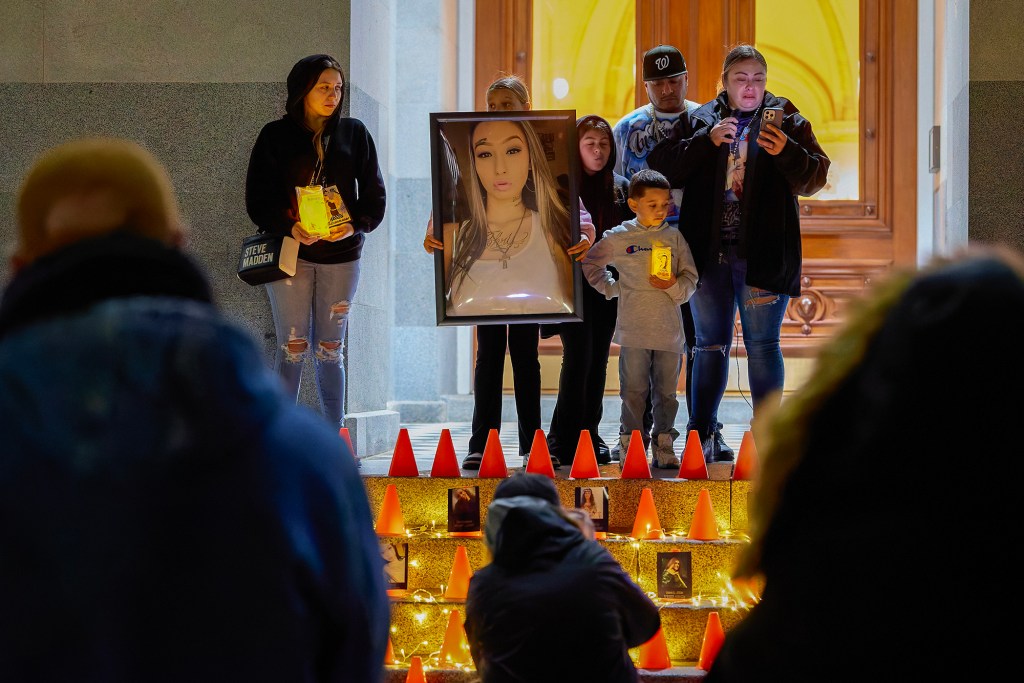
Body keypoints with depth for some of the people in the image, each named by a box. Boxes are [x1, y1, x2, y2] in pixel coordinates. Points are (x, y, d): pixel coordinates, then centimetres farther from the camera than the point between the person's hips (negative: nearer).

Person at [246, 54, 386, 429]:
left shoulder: (354, 133, 6)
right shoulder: (276, 136, 0)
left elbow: (374, 192, 7)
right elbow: (258, 197, -3)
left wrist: (356, 224, -13)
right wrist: (290, 227, -21)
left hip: (340, 256, 2)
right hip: (290, 251, -2)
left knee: (330, 349, 6)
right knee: (293, 347, -3)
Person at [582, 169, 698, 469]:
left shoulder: (674, 237, 7)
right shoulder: (618, 238, 2)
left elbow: (690, 281, 7)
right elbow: (590, 264, 17)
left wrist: (674, 285, -13)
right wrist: (610, 288, 6)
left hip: (669, 330, 2)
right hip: (633, 330, -2)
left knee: (666, 391, 8)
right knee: (634, 391, 0)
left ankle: (664, 446, 16)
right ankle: (630, 447, 6)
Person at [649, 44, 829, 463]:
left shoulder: (784, 118, 5)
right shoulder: (701, 120, 9)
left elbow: (815, 177, -2)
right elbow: (664, 167, -1)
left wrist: (786, 152, -20)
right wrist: (708, 141, -13)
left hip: (761, 252, -2)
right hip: (709, 251, 2)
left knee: (763, 344, -2)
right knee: (710, 343, 9)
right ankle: (702, 436, 16)